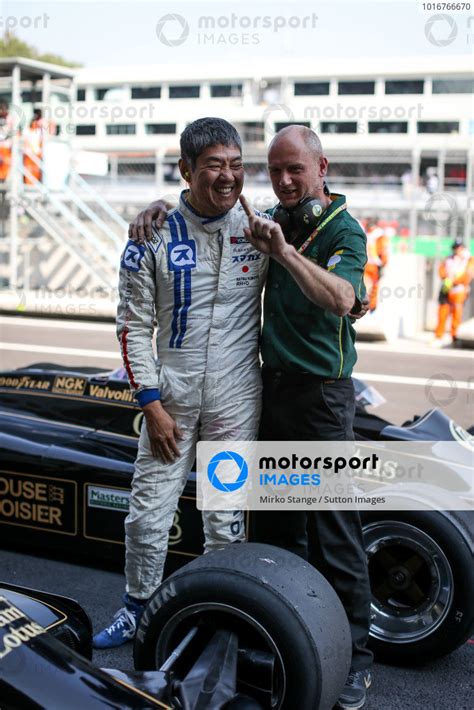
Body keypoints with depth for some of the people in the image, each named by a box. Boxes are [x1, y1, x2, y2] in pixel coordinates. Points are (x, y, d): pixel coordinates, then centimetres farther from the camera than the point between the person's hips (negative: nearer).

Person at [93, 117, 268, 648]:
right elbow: (134, 326, -3)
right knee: (147, 513, 7)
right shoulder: (153, 235, -5)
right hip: (171, 395, 0)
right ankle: (137, 609, 29)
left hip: (237, 400, 0)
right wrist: (151, 404, -7)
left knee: (227, 520, 10)